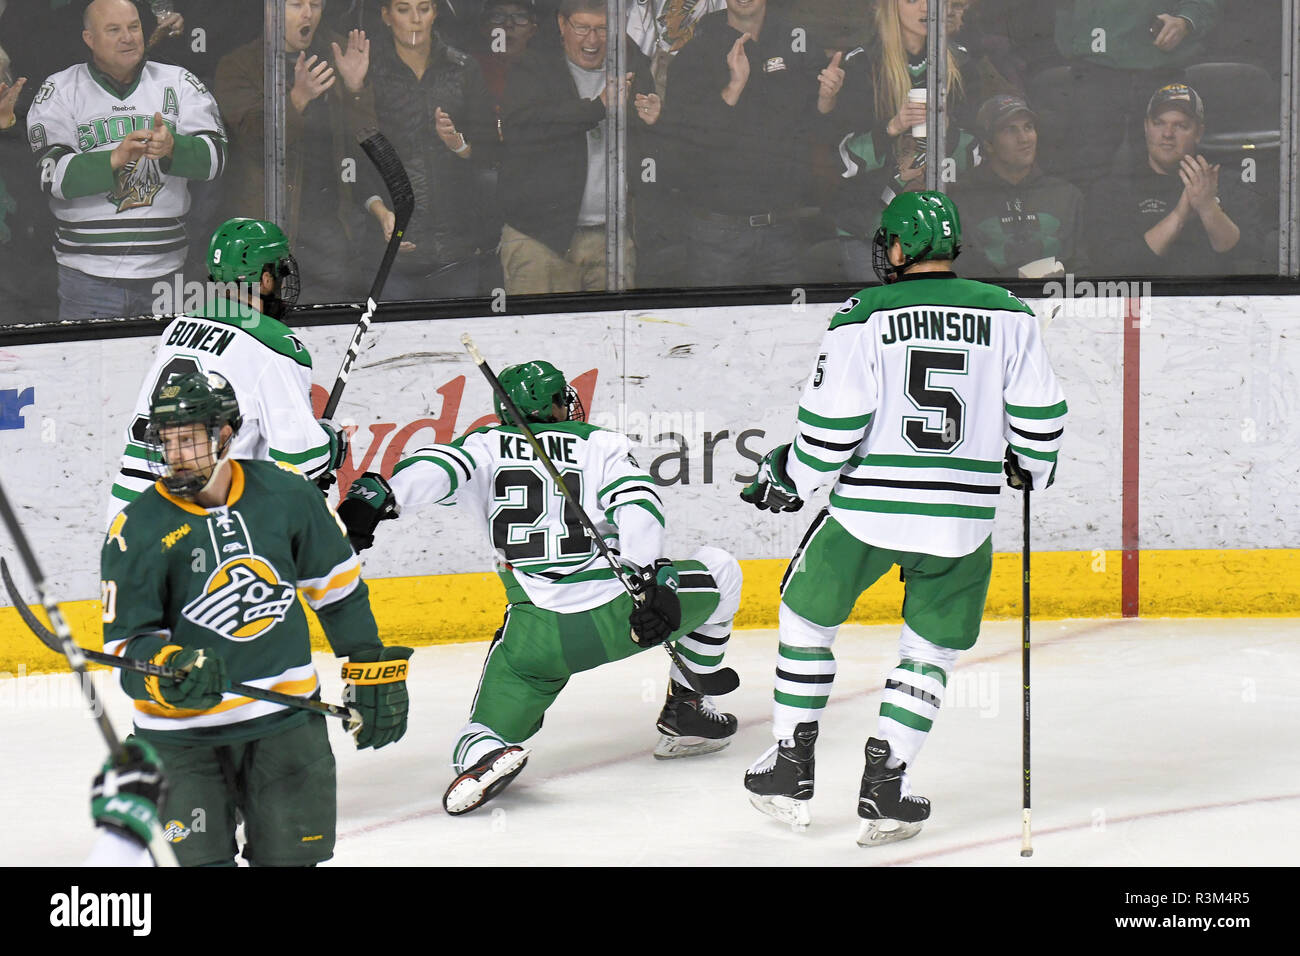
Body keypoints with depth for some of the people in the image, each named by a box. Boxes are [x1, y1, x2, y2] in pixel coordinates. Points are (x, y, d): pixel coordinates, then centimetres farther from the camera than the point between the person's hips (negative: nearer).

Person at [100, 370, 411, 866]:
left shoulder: (284, 491, -3)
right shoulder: (138, 530, -10)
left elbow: (339, 587, 10)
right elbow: (126, 644, -8)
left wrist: (373, 672, 11)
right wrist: (170, 670, -29)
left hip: (288, 715, 2)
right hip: (183, 729, -2)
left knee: (294, 853, 7)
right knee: (197, 858, -9)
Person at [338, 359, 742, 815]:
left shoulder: (487, 444, 15)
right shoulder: (602, 442, 14)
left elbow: (440, 465, -6)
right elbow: (637, 502, -4)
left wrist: (377, 496, -21)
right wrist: (653, 579, -14)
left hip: (536, 635, 1)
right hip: (618, 616, 0)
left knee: (483, 735, 12)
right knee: (720, 570, 26)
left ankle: (484, 755, -26)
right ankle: (684, 710, 27)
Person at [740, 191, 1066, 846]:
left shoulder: (863, 318, -6)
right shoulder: (1008, 315, 2)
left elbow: (831, 425, -7)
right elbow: (1039, 417, 5)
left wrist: (788, 478, 8)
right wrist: (1033, 467, 24)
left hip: (868, 510, -1)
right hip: (962, 522, 2)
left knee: (807, 617, 20)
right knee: (931, 651, 17)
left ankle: (790, 768, 21)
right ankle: (885, 788, 7)